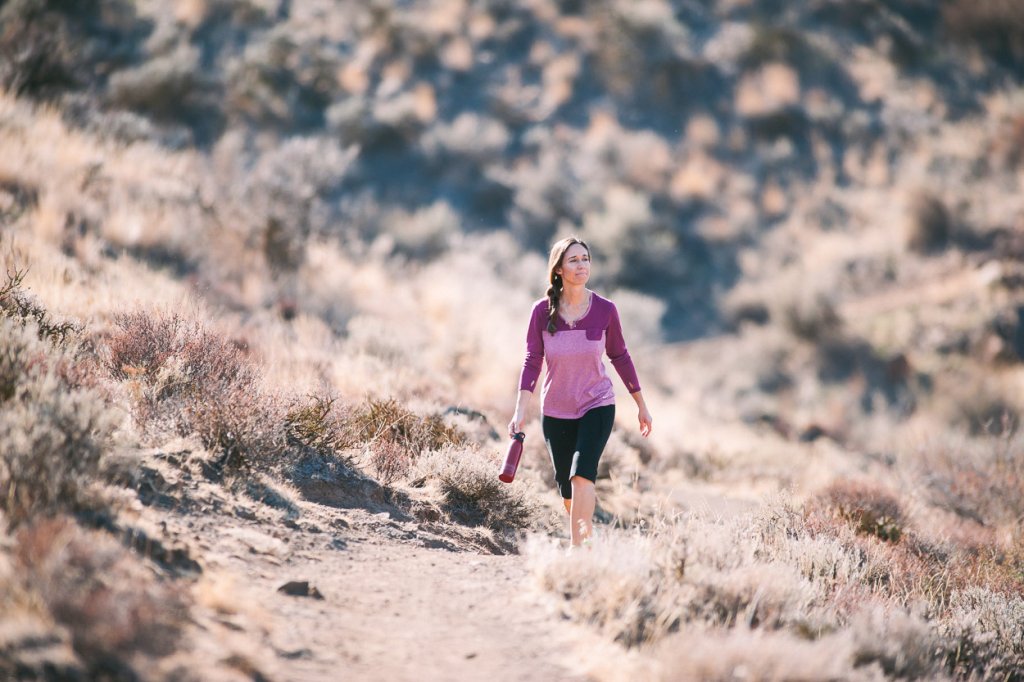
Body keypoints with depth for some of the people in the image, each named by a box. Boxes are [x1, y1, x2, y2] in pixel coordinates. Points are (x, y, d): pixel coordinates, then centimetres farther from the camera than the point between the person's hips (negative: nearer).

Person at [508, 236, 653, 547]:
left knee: (582, 474, -21)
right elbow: (532, 361, -6)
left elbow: (620, 357, 4)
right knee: (567, 490, 10)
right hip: (555, 411, 2)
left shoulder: (605, 310, -7)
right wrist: (520, 411, -15)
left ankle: (577, 546, -20)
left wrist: (641, 405, 10)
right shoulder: (543, 311, -8)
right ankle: (585, 537, 34)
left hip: (598, 406, -2)